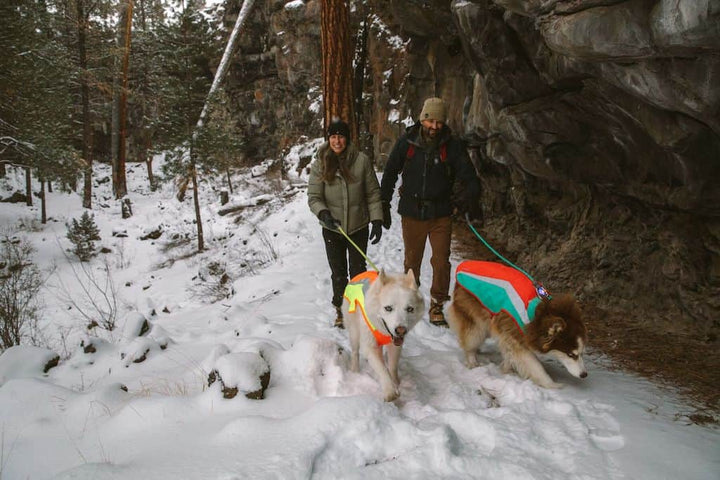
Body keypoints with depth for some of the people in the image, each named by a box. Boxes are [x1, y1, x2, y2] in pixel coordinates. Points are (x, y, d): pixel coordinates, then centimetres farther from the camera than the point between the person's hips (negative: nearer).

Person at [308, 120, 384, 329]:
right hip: (332, 229, 1)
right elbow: (313, 197, -5)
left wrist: (377, 220, -7)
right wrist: (324, 213, -23)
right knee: (338, 272, 11)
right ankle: (340, 309, 29)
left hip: (358, 226, 0)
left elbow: (373, 193, -2)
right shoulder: (320, 164, -6)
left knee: (358, 271, 11)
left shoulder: (361, 160, -8)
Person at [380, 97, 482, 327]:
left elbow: (468, 175, -6)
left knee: (441, 261, -1)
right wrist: (384, 204, 4)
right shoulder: (406, 143, -3)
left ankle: (437, 306, 14)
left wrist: (472, 199, -24)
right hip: (412, 212, 1)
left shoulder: (452, 146, -5)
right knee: (412, 261, 13)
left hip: (440, 214, 0)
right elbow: (390, 174, 5)